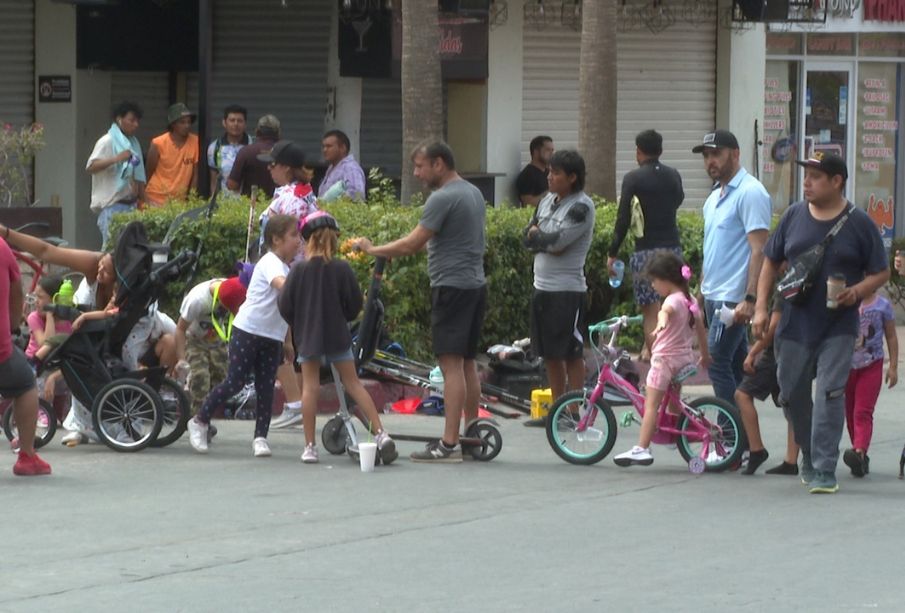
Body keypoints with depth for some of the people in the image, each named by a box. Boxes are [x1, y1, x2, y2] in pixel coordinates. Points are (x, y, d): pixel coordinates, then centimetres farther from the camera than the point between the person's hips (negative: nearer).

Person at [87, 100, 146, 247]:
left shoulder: (133, 143, 16)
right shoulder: (107, 142, -7)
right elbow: (90, 167, -19)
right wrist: (116, 159, -31)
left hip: (130, 204, 7)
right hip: (112, 205, -7)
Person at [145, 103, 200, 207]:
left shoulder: (195, 142, -3)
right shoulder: (158, 144, -8)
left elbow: (195, 174, 2)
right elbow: (149, 174, 0)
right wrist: (145, 200, 4)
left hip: (180, 201, 2)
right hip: (156, 200, -2)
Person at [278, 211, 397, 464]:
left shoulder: (299, 270, -9)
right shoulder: (342, 269, -8)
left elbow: (285, 307, -5)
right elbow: (355, 304, -2)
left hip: (308, 336, -1)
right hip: (337, 335, 1)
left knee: (310, 387, 4)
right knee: (353, 384, 9)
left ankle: (310, 447, 2)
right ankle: (380, 433, 0)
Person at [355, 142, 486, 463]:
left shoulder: (443, 199, -15)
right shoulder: (474, 194, 15)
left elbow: (411, 244, -16)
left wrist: (372, 250, -6)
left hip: (452, 287, -10)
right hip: (476, 283, 10)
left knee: (451, 364, -11)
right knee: (467, 364, 13)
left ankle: (449, 443, -14)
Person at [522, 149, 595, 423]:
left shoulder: (581, 207, -10)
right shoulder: (547, 201, 13)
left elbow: (558, 241, -20)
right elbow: (528, 238, 8)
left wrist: (537, 234, -3)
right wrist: (549, 242, -9)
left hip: (568, 290, -8)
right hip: (542, 287, 8)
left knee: (571, 354, -2)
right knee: (550, 354, 13)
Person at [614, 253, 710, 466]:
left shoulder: (673, 300, -14)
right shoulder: (691, 300, 12)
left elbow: (666, 310, -40)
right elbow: (700, 329, 22)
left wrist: (661, 321, -62)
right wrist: (705, 355, 34)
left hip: (665, 358, -9)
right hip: (685, 358, 9)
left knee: (651, 404, -12)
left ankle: (641, 449, -21)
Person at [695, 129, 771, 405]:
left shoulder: (750, 192, -12)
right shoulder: (715, 196, 17)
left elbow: (759, 250, -18)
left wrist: (750, 299, -24)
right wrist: (702, 290, 21)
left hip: (734, 298, -9)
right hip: (714, 296, 9)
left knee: (716, 361, -13)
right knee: (736, 365, 11)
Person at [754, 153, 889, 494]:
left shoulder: (858, 223, -4)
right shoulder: (794, 216, 5)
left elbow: (881, 272, 1)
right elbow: (771, 262, 14)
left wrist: (858, 291, -18)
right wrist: (761, 308, 5)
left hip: (837, 328, -4)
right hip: (794, 324, 4)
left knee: (830, 394, -13)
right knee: (793, 395, 9)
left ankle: (824, 471, -13)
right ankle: (809, 457, 30)